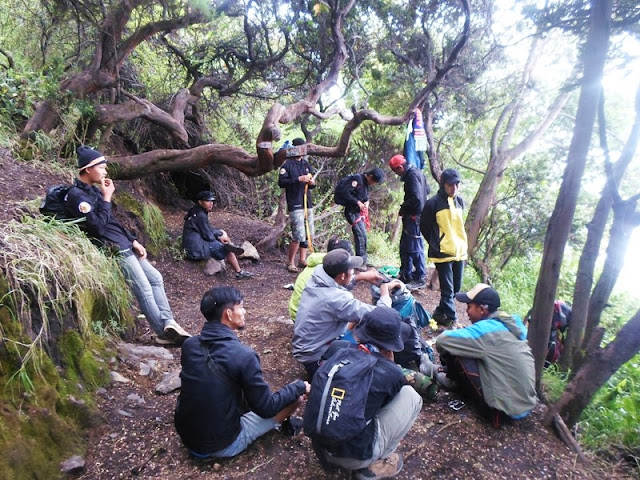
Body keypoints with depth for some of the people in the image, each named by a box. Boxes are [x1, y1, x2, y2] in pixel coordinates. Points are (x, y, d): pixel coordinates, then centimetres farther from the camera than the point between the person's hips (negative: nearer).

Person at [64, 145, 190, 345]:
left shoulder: (93, 190, 17)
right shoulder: (76, 195, -12)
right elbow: (98, 227, -20)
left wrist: (133, 240, 11)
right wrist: (107, 199, -13)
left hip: (124, 245, 10)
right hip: (113, 248, -10)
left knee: (155, 278, 6)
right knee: (144, 289, -8)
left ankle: (168, 322, 5)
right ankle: (164, 332, 0)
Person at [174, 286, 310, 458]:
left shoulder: (189, 345, -8)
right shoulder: (243, 355, -26)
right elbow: (266, 409, -17)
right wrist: (299, 387, -2)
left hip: (186, 436, 6)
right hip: (223, 445, -6)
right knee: (297, 395, 2)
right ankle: (284, 424, 32)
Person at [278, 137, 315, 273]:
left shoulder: (306, 164, 16)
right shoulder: (287, 165, -5)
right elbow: (281, 182, -15)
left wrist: (312, 183, 0)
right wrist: (298, 179, -21)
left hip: (307, 203, 7)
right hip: (295, 204, -7)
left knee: (307, 234, 9)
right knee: (299, 235, -11)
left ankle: (303, 259, 21)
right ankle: (290, 262, 3)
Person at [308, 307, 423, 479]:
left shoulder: (337, 350, -1)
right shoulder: (391, 372, -11)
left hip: (319, 445, 5)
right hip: (354, 456, -5)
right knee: (410, 396, 3)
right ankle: (373, 465, 9)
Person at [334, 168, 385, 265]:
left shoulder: (365, 182, 9)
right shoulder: (357, 179, -19)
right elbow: (344, 191, -26)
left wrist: (367, 201, -2)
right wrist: (357, 202, -23)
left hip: (360, 211, 9)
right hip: (352, 211, -9)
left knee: (362, 235, 12)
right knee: (361, 235, -14)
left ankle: (363, 261, 22)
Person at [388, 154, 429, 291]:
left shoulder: (413, 175, -18)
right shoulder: (416, 173, 13)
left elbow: (416, 198, -26)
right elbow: (427, 190, 22)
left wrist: (403, 208, -11)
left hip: (414, 217, -11)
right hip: (412, 216, 11)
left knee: (415, 248, -4)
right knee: (405, 246, 17)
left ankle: (420, 279, 5)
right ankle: (406, 275, 27)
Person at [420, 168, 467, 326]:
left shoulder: (460, 201, 6)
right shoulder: (433, 203, -13)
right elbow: (424, 226, -3)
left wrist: (460, 243, 15)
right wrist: (436, 243, 2)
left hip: (459, 251, 6)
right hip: (443, 253, -6)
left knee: (456, 289, 13)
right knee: (448, 290, -2)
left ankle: (440, 313, 30)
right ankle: (451, 320, 10)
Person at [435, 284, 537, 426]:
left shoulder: (486, 329, -20)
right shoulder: (514, 322, 3)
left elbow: (442, 340, -21)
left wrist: (445, 356, 2)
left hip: (506, 408, -8)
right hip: (526, 404, 9)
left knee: (456, 354, -9)